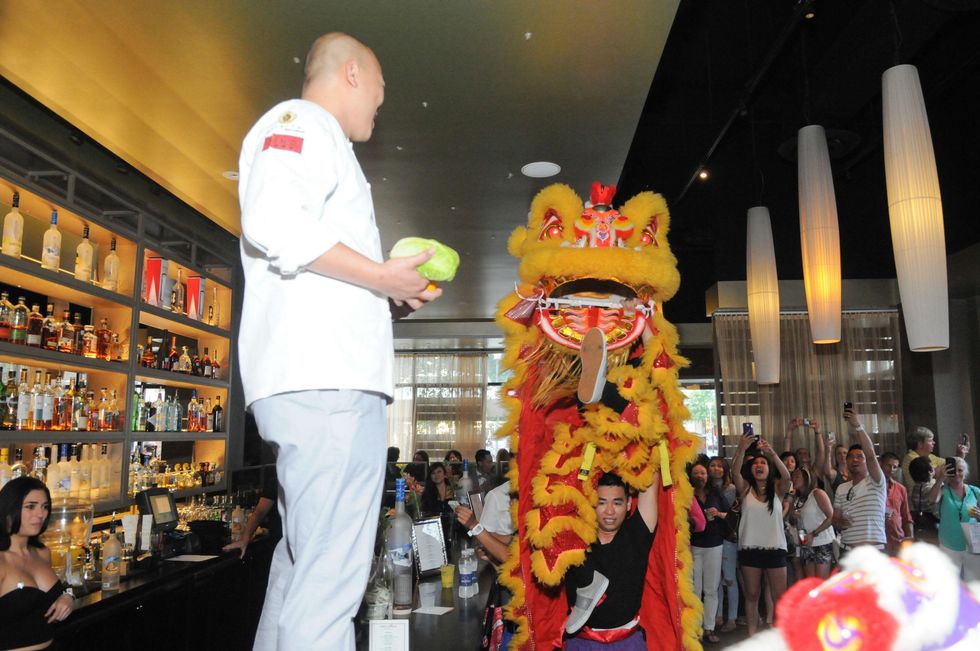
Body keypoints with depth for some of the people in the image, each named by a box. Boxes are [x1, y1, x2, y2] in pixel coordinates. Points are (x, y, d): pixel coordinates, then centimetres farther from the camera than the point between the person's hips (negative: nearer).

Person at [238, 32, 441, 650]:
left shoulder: (320, 142, 31)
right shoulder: (300, 122, 1)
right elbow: (272, 223, -21)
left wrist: (393, 294, 18)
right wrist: (382, 276, -13)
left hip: (331, 377, 11)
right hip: (323, 379, -11)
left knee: (304, 563, 17)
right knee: (329, 576, -10)